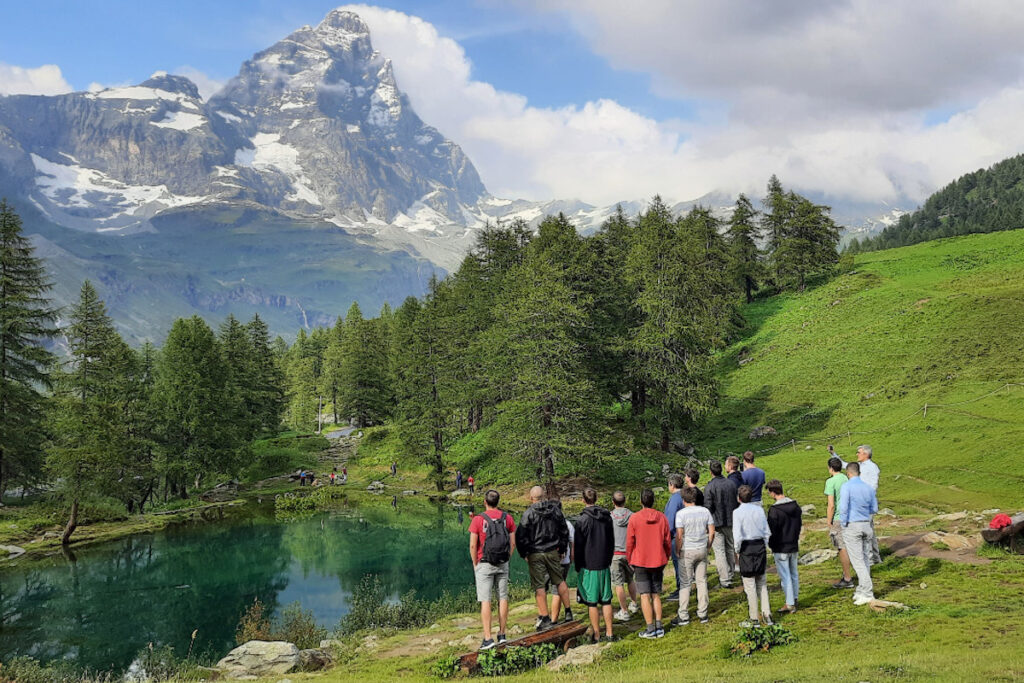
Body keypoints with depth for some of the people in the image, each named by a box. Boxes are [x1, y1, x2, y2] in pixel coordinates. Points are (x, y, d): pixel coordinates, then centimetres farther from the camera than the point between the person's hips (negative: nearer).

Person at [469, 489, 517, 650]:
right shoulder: (507, 518, 3)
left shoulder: (478, 520, -8)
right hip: (503, 564, 3)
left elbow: (473, 546, -9)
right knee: (503, 598, 13)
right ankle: (502, 635, 18)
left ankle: (488, 638, -6)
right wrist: (506, 559, 13)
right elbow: (513, 543, 4)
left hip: (484, 564, -3)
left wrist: (475, 564, 3)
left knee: (485, 601, -3)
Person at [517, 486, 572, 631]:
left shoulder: (528, 514, -10)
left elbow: (522, 536, -11)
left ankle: (545, 618, 3)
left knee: (539, 586, 1)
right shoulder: (556, 510, 4)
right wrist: (562, 549, 20)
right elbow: (564, 532, 11)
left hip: (535, 554, -4)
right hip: (553, 552, 4)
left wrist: (524, 554, 1)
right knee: (559, 581, 17)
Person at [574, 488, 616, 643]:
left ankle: (596, 634, 6)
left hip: (589, 567, -5)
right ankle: (609, 633, 14)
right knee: (606, 600, 11)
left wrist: (578, 566, 3)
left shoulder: (583, 520, -12)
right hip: (604, 566, 5)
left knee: (592, 602, 2)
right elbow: (612, 542, 12)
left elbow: (578, 546, -7)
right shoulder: (607, 517, 4)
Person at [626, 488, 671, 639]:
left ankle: (650, 629, 1)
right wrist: (665, 559, 18)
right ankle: (659, 627, 11)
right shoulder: (662, 518, -2)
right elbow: (667, 541, 4)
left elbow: (629, 543, -6)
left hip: (640, 562, -3)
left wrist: (629, 561, 8)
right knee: (656, 595, 13)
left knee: (645, 595, 2)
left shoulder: (634, 519, -11)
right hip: (658, 562, 3)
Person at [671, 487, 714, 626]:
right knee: (702, 581, 12)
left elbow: (679, 536, -15)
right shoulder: (705, 511, 1)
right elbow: (712, 532, 3)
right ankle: (703, 614, 17)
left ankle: (683, 616, 6)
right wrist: (707, 546, 14)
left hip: (687, 552, -4)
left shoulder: (681, 514, -13)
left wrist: (677, 551, -3)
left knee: (685, 583, 2)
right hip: (702, 550, 4)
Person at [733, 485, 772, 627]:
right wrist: (764, 547, 16)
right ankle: (767, 616, 16)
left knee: (750, 585, 3)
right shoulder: (759, 509, 3)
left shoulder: (738, 512, -12)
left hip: (746, 547, -5)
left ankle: (754, 619, 9)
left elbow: (737, 536, -15)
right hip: (760, 546, 5)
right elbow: (767, 532, 6)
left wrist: (737, 552, -3)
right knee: (762, 583, 16)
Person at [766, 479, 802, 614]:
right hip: (794, 547, 7)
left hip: (781, 549, -7)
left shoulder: (774, 510, -21)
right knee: (794, 573, 18)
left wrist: (771, 545, 0)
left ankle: (790, 604, 5)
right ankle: (794, 599, 29)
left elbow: (771, 531, -16)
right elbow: (800, 524, 12)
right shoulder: (796, 506, 2)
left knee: (785, 576, 0)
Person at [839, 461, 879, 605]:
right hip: (867, 525, 6)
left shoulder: (846, 487, -11)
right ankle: (861, 590, 20)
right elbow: (874, 509, 13)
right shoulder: (869, 488, 6)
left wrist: (843, 524, -4)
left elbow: (843, 508, -18)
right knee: (866, 559, 13)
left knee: (858, 561, -4)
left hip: (852, 526, -6)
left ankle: (868, 592, -8)